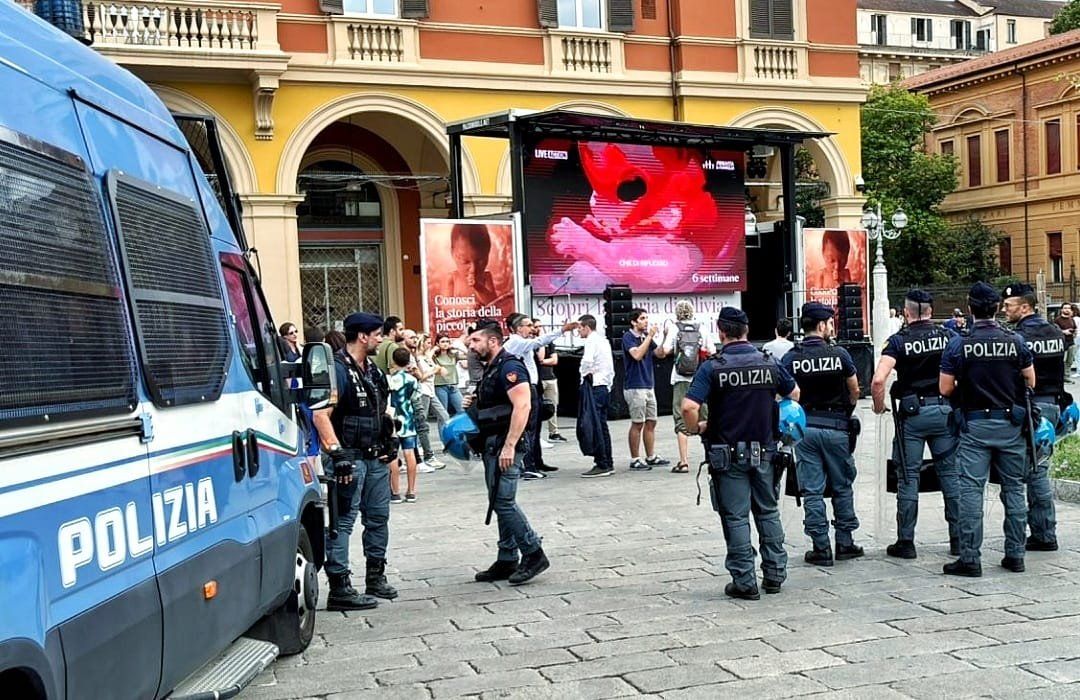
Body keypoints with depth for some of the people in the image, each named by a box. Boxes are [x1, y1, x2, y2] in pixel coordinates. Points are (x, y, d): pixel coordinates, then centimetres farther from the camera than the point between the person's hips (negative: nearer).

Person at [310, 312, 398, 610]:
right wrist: (338, 453, -25)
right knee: (343, 521, -6)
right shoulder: (337, 369, -14)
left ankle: (376, 577, 28)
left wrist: (389, 440, 18)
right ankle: (339, 588, -3)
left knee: (378, 517, 15)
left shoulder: (372, 369, 15)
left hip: (376, 457, 9)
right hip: (350, 458, -9)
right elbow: (320, 415, -22)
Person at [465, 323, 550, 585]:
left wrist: (509, 445, -28)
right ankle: (507, 561, 17)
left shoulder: (509, 367, -14)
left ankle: (534, 555, -3)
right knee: (500, 502, 11)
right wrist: (474, 403, 10)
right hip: (492, 445, 10)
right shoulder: (490, 369, 17)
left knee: (503, 502, -12)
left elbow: (523, 406, -24)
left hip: (506, 445, -10)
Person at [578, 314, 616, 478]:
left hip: (594, 387, -10)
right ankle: (608, 464, 15)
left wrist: (585, 376, -11)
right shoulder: (604, 340, 19)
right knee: (602, 426, 12)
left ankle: (601, 465, -9)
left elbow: (587, 361, -27)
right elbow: (611, 368, 21)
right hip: (605, 387, 10)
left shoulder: (592, 341, -9)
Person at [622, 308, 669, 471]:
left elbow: (659, 353, 10)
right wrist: (650, 336, -19)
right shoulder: (628, 337, -9)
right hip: (634, 387, -8)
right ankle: (634, 460, 1)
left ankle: (651, 457, 18)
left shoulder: (646, 337, 13)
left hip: (649, 386, 8)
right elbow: (637, 354, -23)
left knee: (651, 422, 10)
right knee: (637, 423, -5)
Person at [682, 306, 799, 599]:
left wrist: (697, 428, -4)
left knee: (736, 517, 3)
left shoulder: (713, 367, -13)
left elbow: (689, 406, -23)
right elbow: (794, 394, 15)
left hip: (728, 453, -4)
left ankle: (745, 582, 6)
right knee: (768, 512, 17)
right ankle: (775, 574, 22)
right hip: (764, 451, 4)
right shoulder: (769, 363, 0)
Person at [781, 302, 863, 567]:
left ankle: (821, 548, 4)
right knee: (842, 487, 13)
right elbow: (854, 391, 4)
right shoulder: (839, 354, -4)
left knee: (812, 490, 4)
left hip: (804, 428, 1)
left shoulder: (790, 358, -3)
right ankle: (845, 543, 18)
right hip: (836, 427, -1)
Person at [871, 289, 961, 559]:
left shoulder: (898, 341, -6)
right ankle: (958, 539, 13)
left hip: (911, 413, -2)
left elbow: (878, 380, -17)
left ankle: (906, 542, 6)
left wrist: (879, 406, 0)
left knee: (909, 477, 3)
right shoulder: (949, 337, 4)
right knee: (950, 473, 10)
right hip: (945, 410, 3)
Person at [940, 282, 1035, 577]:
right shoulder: (1016, 342, -2)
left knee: (971, 490, -1)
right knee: (1014, 489, 11)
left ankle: (970, 558, -3)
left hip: (975, 425, -2)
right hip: (1011, 423, 3)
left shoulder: (959, 345, -8)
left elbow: (945, 389, -6)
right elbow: (1031, 382, 5)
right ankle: (1015, 555, 16)